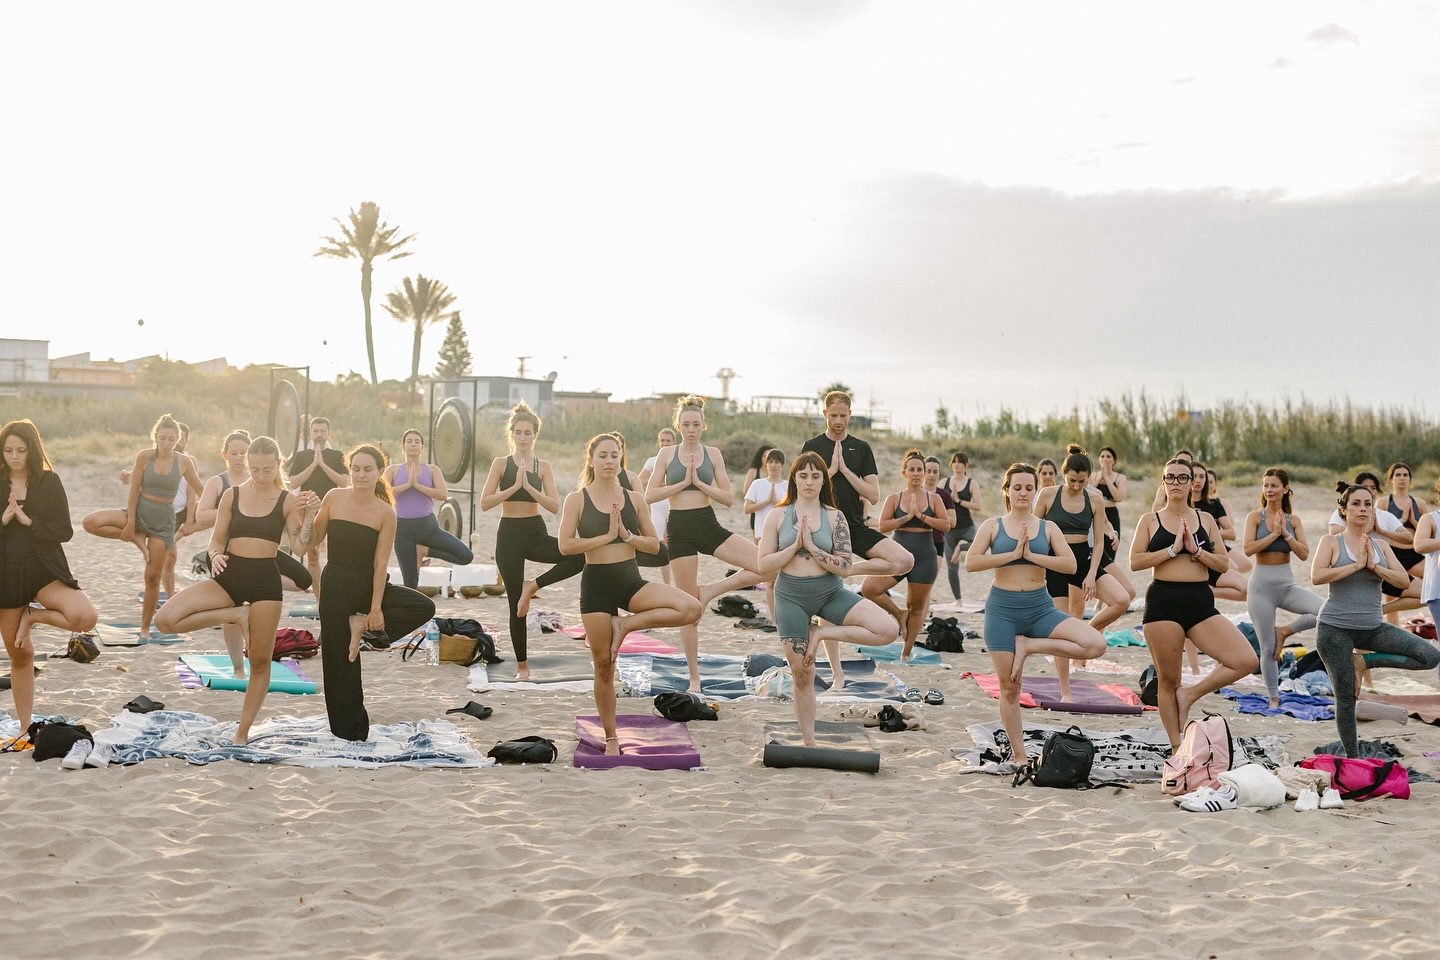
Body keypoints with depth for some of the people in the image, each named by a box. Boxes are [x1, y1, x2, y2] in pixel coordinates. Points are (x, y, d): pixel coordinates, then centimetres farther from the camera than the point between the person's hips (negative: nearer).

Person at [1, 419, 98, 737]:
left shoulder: (49, 482, 0)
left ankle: (33, 616, 1)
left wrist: (28, 520, -16)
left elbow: (65, 531, -5)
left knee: (85, 617, -29)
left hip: (44, 570, -1)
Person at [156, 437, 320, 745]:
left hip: (265, 580, -1)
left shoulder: (288, 501, 1)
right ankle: (236, 615, -1)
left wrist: (310, 515, -18)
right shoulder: (232, 495, 4)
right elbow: (217, 540, 8)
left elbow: (300, 546, -5)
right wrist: (216, 555, -14)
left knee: (260, 661, 3)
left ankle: (242, 733, 17)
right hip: (230, 575, 2)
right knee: (166, 619, -18)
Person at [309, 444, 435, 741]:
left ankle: (363, 626, -7)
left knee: (425, 608, -21)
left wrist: (375, 609, -13)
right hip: (336, 585, 0)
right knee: (339, 662, 3)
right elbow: (315, 539, 5)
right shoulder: (334, 498, -4)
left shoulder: (385, 513, -9)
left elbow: (380, 564, -10)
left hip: (368, 584, 0)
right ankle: (347, 730, 17)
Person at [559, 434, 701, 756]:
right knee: (603, 666, 2)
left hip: (631, 581, 2)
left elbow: (654, 545, 6)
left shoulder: (634, 499, 5)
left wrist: (626, 535, -11)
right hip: (596, 584, -2)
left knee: (691, 608, -22)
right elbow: (565, 545, -10)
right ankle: (611, 739, 16)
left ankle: (625, 625, -4)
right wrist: (606, 536, -14)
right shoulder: (577, 500, -2)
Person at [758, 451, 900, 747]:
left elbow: (845, 567, -9)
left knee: (887, 629, -20)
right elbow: (764, 564, -5)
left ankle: (823, 633, -2)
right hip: (791, 597, -1)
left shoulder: (834, 517, -2)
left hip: (830, 593, 1)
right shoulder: (778, 516, -1)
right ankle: (808, 744, 21)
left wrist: (811, 546, -18)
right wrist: (795, 545, -16)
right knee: (802, 675, 5)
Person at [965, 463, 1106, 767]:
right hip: (1003, 609, -2)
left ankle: (1029, 646, -4)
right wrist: (1012, 554, -14)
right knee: (1009, 687, 2)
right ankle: (1019, 756, 15)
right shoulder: (993, 526, 2)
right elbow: (971, 563, -10)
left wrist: (1031, 555, -14)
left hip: (1040, 608, 2)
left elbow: (1070, 565, -6)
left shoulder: (1047, 528, 6)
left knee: (1096, 645, -19)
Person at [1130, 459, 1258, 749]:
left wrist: (1195, 550, -8)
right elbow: (1135, 562, -5)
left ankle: (1190, 694, 5)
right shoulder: (1150, 520, 5)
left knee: (1246, 661, -12)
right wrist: (1172, 550, -11)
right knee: (1167, 680, 4)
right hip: (1163, 602, -2)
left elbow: (1223, 563, 7)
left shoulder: (1205, 520, 11)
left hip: (1201, 603, 3)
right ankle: (1176, 749, 16)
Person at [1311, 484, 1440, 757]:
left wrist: (1373, 566, -13)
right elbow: (1316, 576, -17)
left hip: (1373, 627, 4)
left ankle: (1364, 661, -1)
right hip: (1336, 629, -4)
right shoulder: (1331, 542, -2)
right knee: (1346, 699, 1)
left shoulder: (1381, 546, 10)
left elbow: (1403, 579, 0)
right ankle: (1352, 758, 17)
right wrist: (1356, 565, -17)